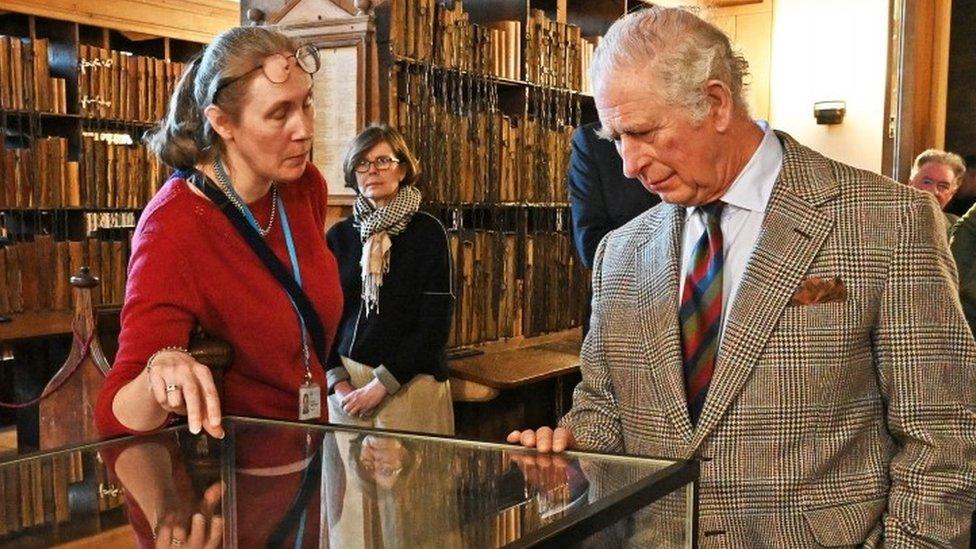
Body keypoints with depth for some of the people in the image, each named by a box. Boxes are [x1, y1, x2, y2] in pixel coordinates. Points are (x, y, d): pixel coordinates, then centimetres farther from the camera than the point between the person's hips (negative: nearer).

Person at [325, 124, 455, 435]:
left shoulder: (428, 232, -5)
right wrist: (338, 383, -8)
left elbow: (435, 325, -10)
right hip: (346, 379, 3)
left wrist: (380, 385, -13)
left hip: (411, 384, -3)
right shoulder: (339, 236, 5)